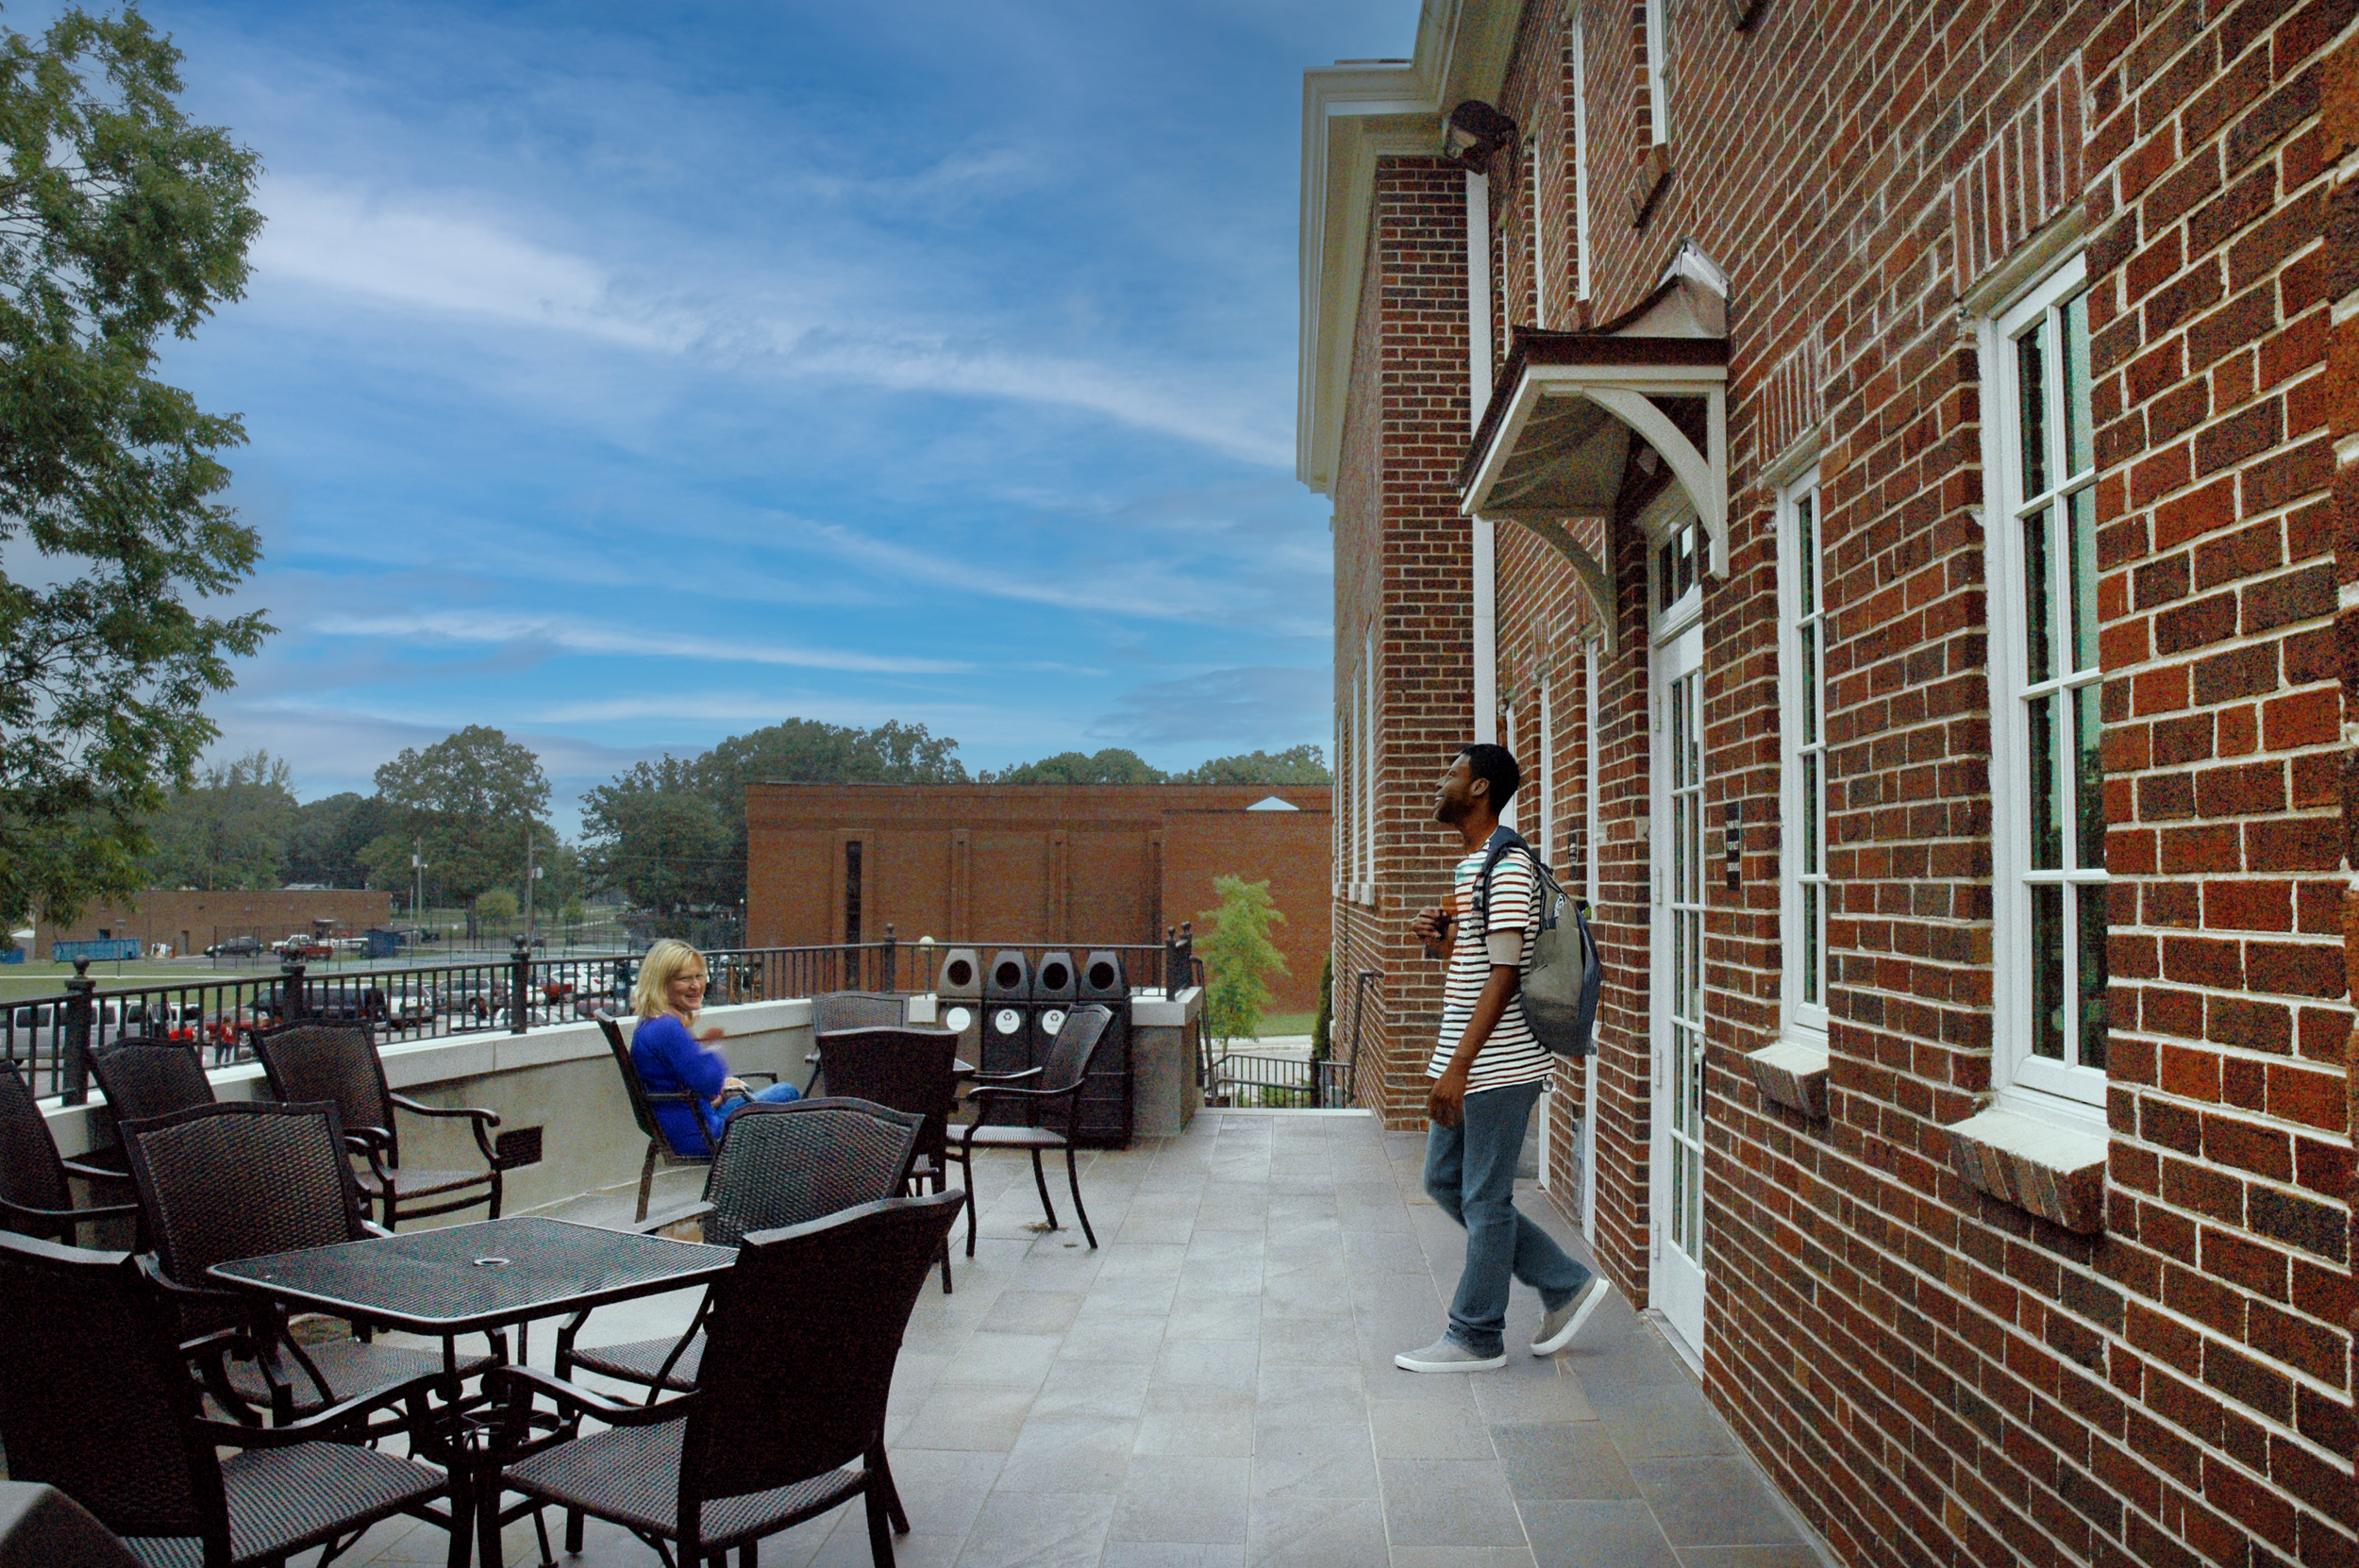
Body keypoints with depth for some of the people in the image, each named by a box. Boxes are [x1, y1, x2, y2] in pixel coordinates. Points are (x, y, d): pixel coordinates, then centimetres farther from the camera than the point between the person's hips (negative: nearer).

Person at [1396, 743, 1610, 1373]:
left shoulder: (1506, 866, -16)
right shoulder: (1470, 864, 15)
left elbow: (1505, 975, -21)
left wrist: (1458, 1067, -24)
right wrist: (1438, 939, 4)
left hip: (1498, 1063, -10)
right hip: (1467, 1062, 10)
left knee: (1485, 1200, 1)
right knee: (1444, 1181, 15)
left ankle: (1476, 1338, 15)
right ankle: (1567, 1286, 23)